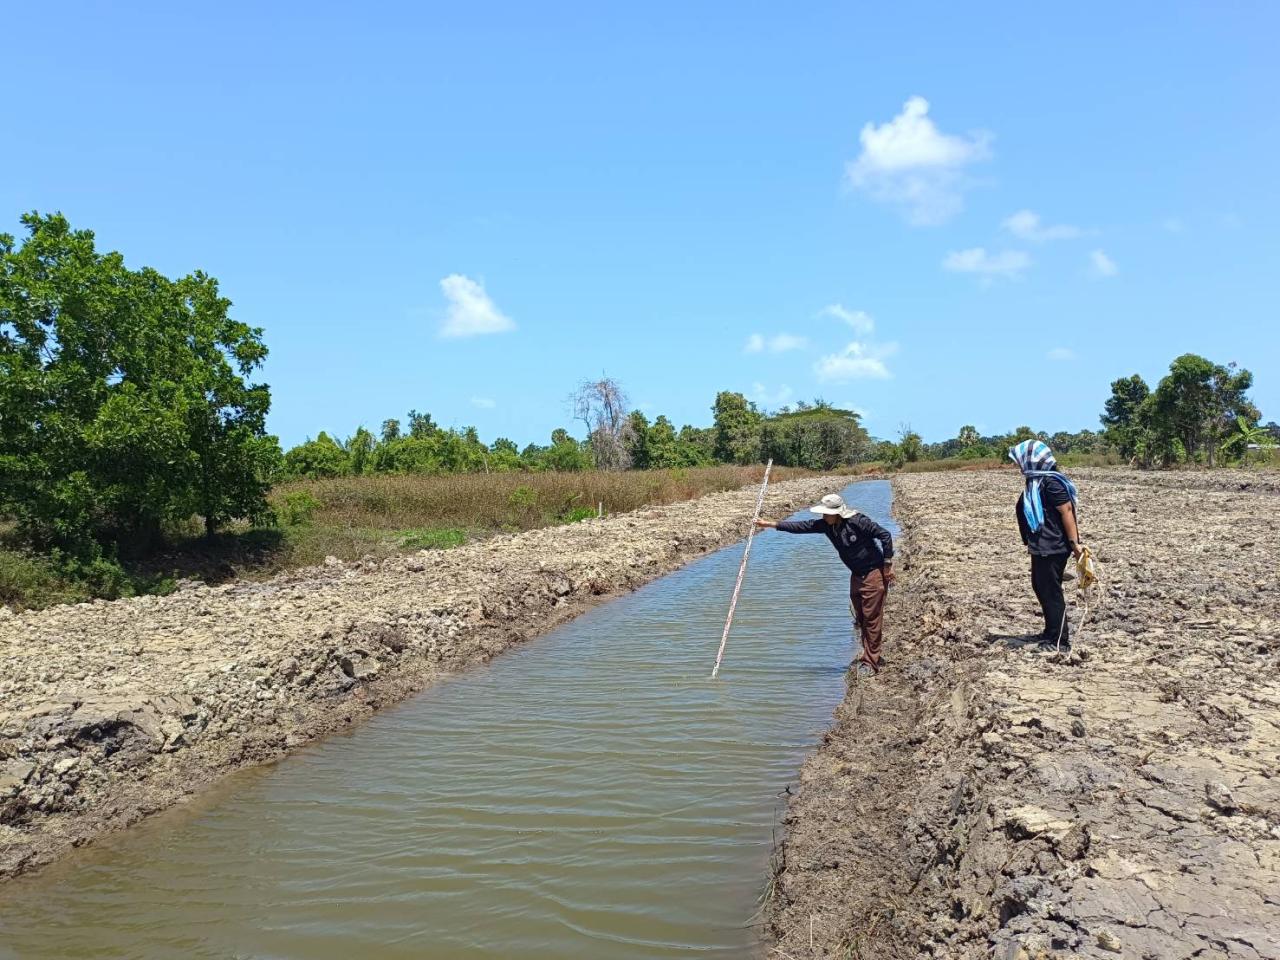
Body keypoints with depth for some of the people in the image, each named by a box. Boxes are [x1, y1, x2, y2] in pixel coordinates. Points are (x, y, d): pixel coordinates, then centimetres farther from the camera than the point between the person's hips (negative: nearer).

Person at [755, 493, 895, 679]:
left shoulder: (858, 521, -23)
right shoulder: (826, 525, -3)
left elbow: (885, 535, -19)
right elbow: (801, 526, -4)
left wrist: (887, 565, -16)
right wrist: (771, 524, -9)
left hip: (874, 574, -8)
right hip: (856, 576, 8)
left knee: (871, 618, -4)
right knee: (860, 619, 13)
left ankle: (871, 663, 3)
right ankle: (869, 657, 26)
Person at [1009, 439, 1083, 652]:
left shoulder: (1051, 483, -18)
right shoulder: (1036, 482, 11)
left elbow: (1067, 511, -21)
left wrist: (1074, 543, -23)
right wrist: (1031, 543, 23)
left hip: (1053, 548, -10)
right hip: (1041, 546, 10)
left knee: (1051, 592, -3)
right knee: (1040, 586, 19)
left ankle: (1060, 640, 6)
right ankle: (1051, 632, 32)